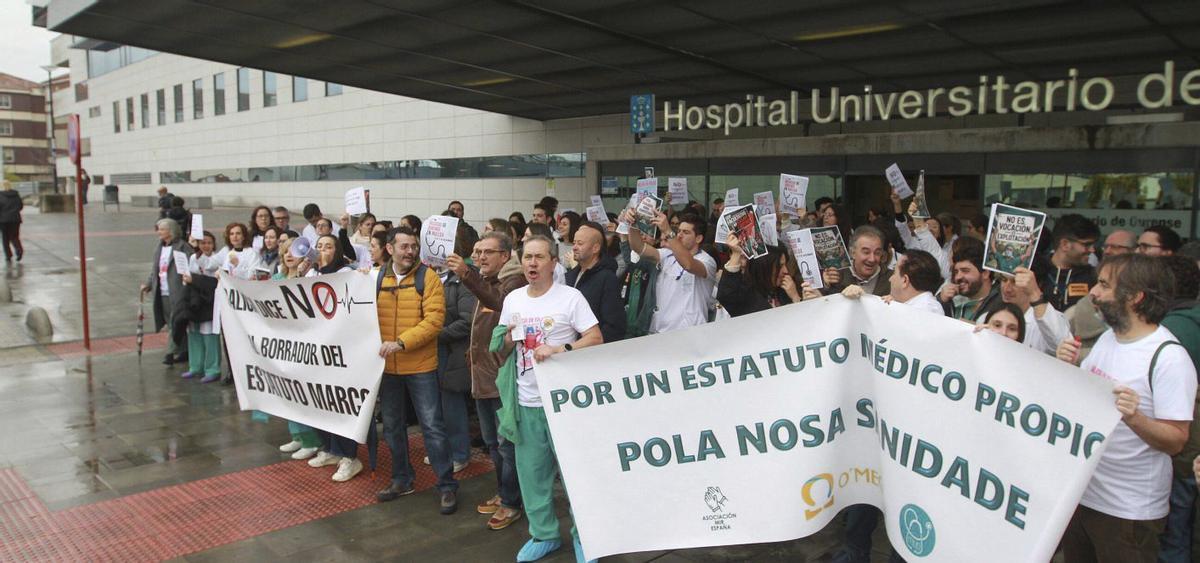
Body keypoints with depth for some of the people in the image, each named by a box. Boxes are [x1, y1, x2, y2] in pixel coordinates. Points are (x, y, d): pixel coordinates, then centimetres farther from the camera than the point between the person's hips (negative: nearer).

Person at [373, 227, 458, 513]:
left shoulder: (427, 277, -7)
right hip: (386, 366, 4)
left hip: (421, 366, -4)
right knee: (393, 426, 16)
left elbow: (434, 319, -16)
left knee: (432, 427, 0)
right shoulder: (375, 278, 3)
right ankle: (402, 479, 34)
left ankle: (447, 486, 11)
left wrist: (401, 342, -23)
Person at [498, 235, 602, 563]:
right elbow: (504, 350, 16)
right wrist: (507, 339, -7)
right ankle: (544, 534, 25)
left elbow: (595, 339, -12)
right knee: (532, 471, 10)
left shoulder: (570, 297, -7)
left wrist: (558, 350, -23)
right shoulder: (512, 300, 9)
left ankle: (583, 534, 20)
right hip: (527, 400, 5)